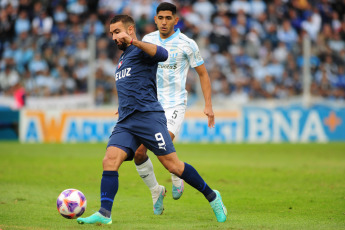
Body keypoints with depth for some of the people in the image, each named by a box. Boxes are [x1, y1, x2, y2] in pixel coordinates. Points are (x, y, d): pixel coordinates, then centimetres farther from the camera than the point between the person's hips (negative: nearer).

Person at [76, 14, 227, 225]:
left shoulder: (141, 50, -1)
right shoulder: (123, 58, 27)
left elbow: (162, 54, -25)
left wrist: (136, 42, -37)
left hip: (148, 116, -7)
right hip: (125, 121, 8)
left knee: (172, 164, -8)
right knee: (110, 160, -14)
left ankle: (212, 197, 8)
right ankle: (104, 214, -21)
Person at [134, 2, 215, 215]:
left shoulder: (187, 44, -5)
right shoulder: (148, 40, 6)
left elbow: (203, 74, 3)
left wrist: (208, 105, -5)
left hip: (175, 104, -4)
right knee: (139, 153, -6)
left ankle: (177, 176, 7)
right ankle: (156, 191, 18)